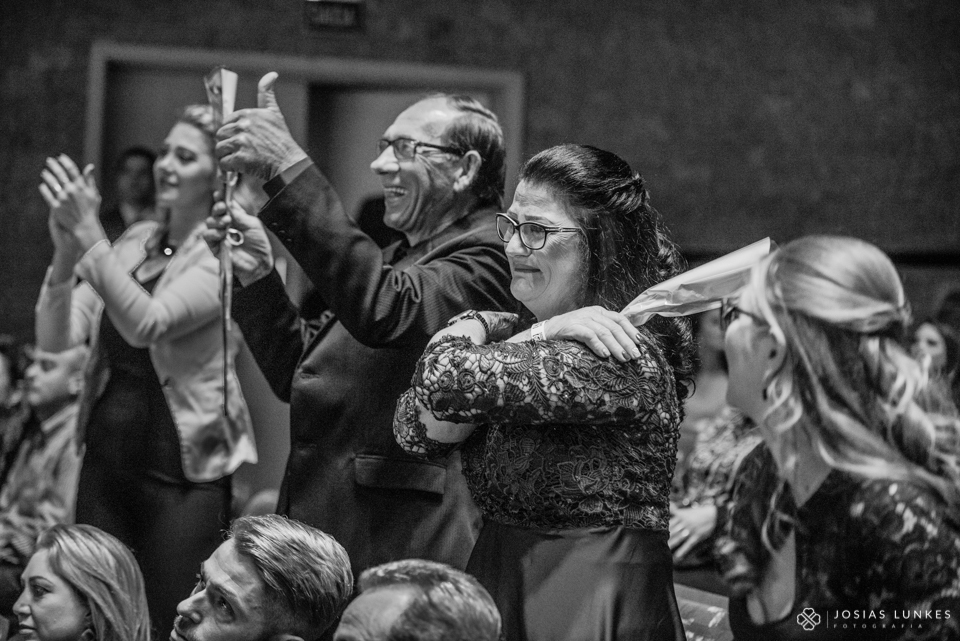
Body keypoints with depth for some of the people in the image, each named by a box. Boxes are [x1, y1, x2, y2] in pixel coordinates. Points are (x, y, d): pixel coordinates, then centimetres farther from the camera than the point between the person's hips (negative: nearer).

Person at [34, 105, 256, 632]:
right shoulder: (135, 242, 9)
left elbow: (146, 324, -23)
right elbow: (55, 337, 2)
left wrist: (89, 236, -26)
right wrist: (66, 255, -14)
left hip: (182, 474, -5)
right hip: (108, 457, 6)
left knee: (174, 626, -1)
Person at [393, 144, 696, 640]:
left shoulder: (623, 356, -19)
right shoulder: (522, 335, 7)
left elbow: (449, 382, -29)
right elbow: (415, 432, -7)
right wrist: (537, 336, -14)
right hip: (496, 580, 8)